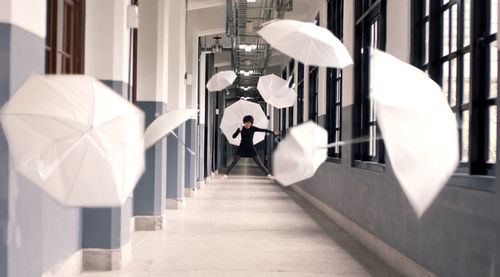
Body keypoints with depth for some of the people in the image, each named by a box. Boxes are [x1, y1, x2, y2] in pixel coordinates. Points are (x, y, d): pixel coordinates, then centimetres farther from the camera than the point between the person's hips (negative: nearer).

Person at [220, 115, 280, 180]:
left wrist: (273, 132, -10)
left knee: (259, 162, -1)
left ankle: (268, 175, 6)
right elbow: (233, 136, -11)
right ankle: (226, 175, -1)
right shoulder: (241, 128, -5)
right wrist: (239, 130, -26)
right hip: (242, 148, 0)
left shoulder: (253, 128, -4)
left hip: (251, 148, 0)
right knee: (234, 162, -6)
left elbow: (263, 130, -7)